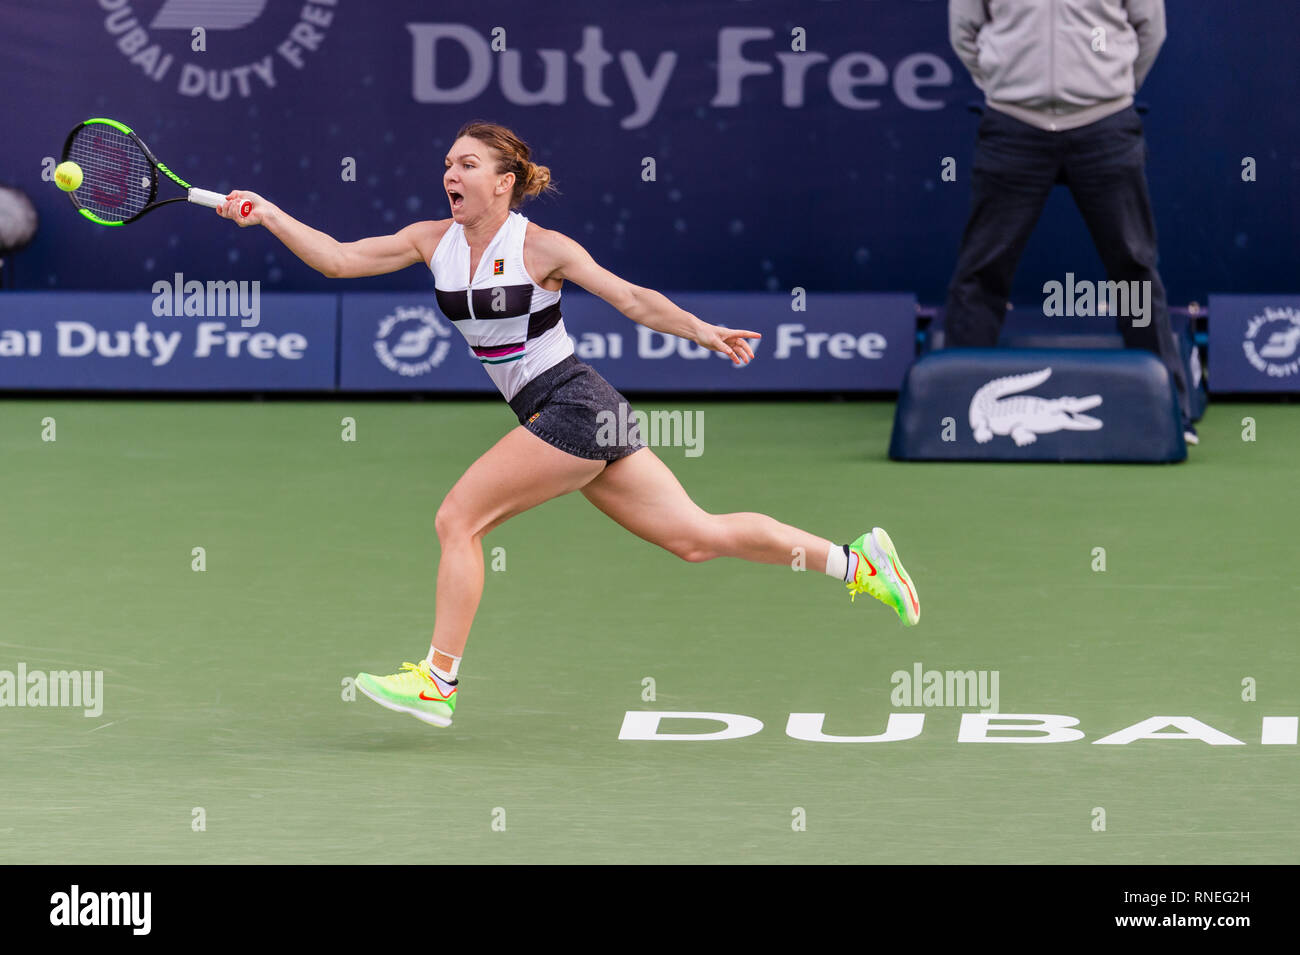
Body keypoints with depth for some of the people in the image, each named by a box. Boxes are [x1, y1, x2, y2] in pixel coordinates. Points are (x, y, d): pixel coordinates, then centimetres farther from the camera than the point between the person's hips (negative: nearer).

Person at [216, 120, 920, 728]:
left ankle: (438, 682, -4)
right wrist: (268, 214, -5)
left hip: (574, 405, -7)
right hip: (557, 418, 7)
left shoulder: (540, 248, -9)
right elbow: (338, 260, 6)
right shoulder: (433, 242, 9)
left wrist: (703, 333, -14)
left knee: (457, 520, -11)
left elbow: (633, 300, -5)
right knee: (697, 538, 7)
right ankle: (856, 559, 14)